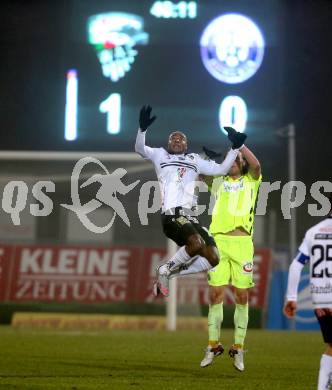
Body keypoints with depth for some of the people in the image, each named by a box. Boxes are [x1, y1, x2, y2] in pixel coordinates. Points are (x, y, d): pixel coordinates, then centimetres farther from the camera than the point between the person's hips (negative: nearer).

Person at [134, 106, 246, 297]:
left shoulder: (195, 160, 28)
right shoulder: (160, 155, 17)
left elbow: (221, 169, 25)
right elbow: (140, 149, 0)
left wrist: (235, 148, 14)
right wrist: (142, 129, -18)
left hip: (190, 215, 6)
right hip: (171, 214, -6)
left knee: (213, 258, -8)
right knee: (197, 243, -32)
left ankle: (170, 274, 6)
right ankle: (165, 270, -10)